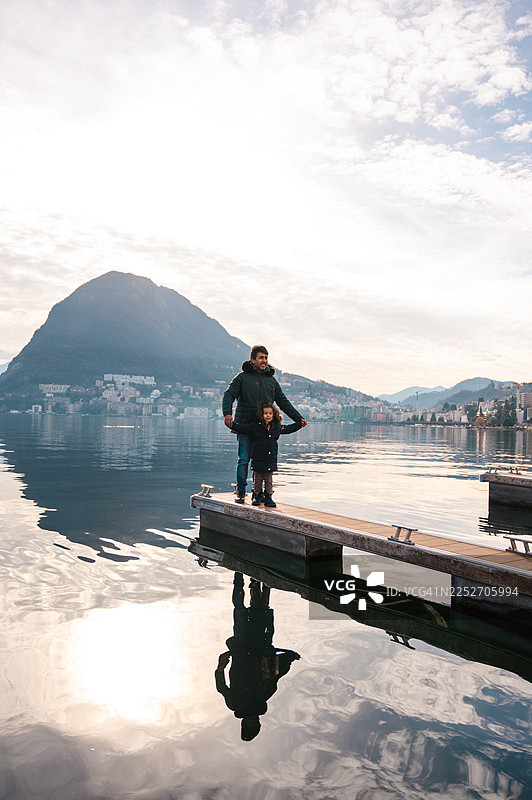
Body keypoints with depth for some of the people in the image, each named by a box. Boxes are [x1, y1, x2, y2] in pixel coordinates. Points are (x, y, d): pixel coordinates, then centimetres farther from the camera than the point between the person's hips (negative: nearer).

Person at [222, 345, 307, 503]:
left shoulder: (271, 379, 16)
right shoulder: (242, 377, 4)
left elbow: (283, 402, 19)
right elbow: (229, 395, -5)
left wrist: (298, 418, 11)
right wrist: (227, 413, -25)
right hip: (245, 425, -3)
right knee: (244, 459, -4)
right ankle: (240, 491, 7)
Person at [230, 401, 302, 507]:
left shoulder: (277, 427, 8)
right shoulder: (255, 426, -4)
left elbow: (289, 429, 24)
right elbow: (242, 429, -4)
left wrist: (300, 424, 28)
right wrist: (232, 424, -17)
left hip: (271, 460, 2)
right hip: (258, 458, -2)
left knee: (269, 480, 7)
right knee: (257, 480, 7)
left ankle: (268, 497, 17)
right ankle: (256, 496, 21)